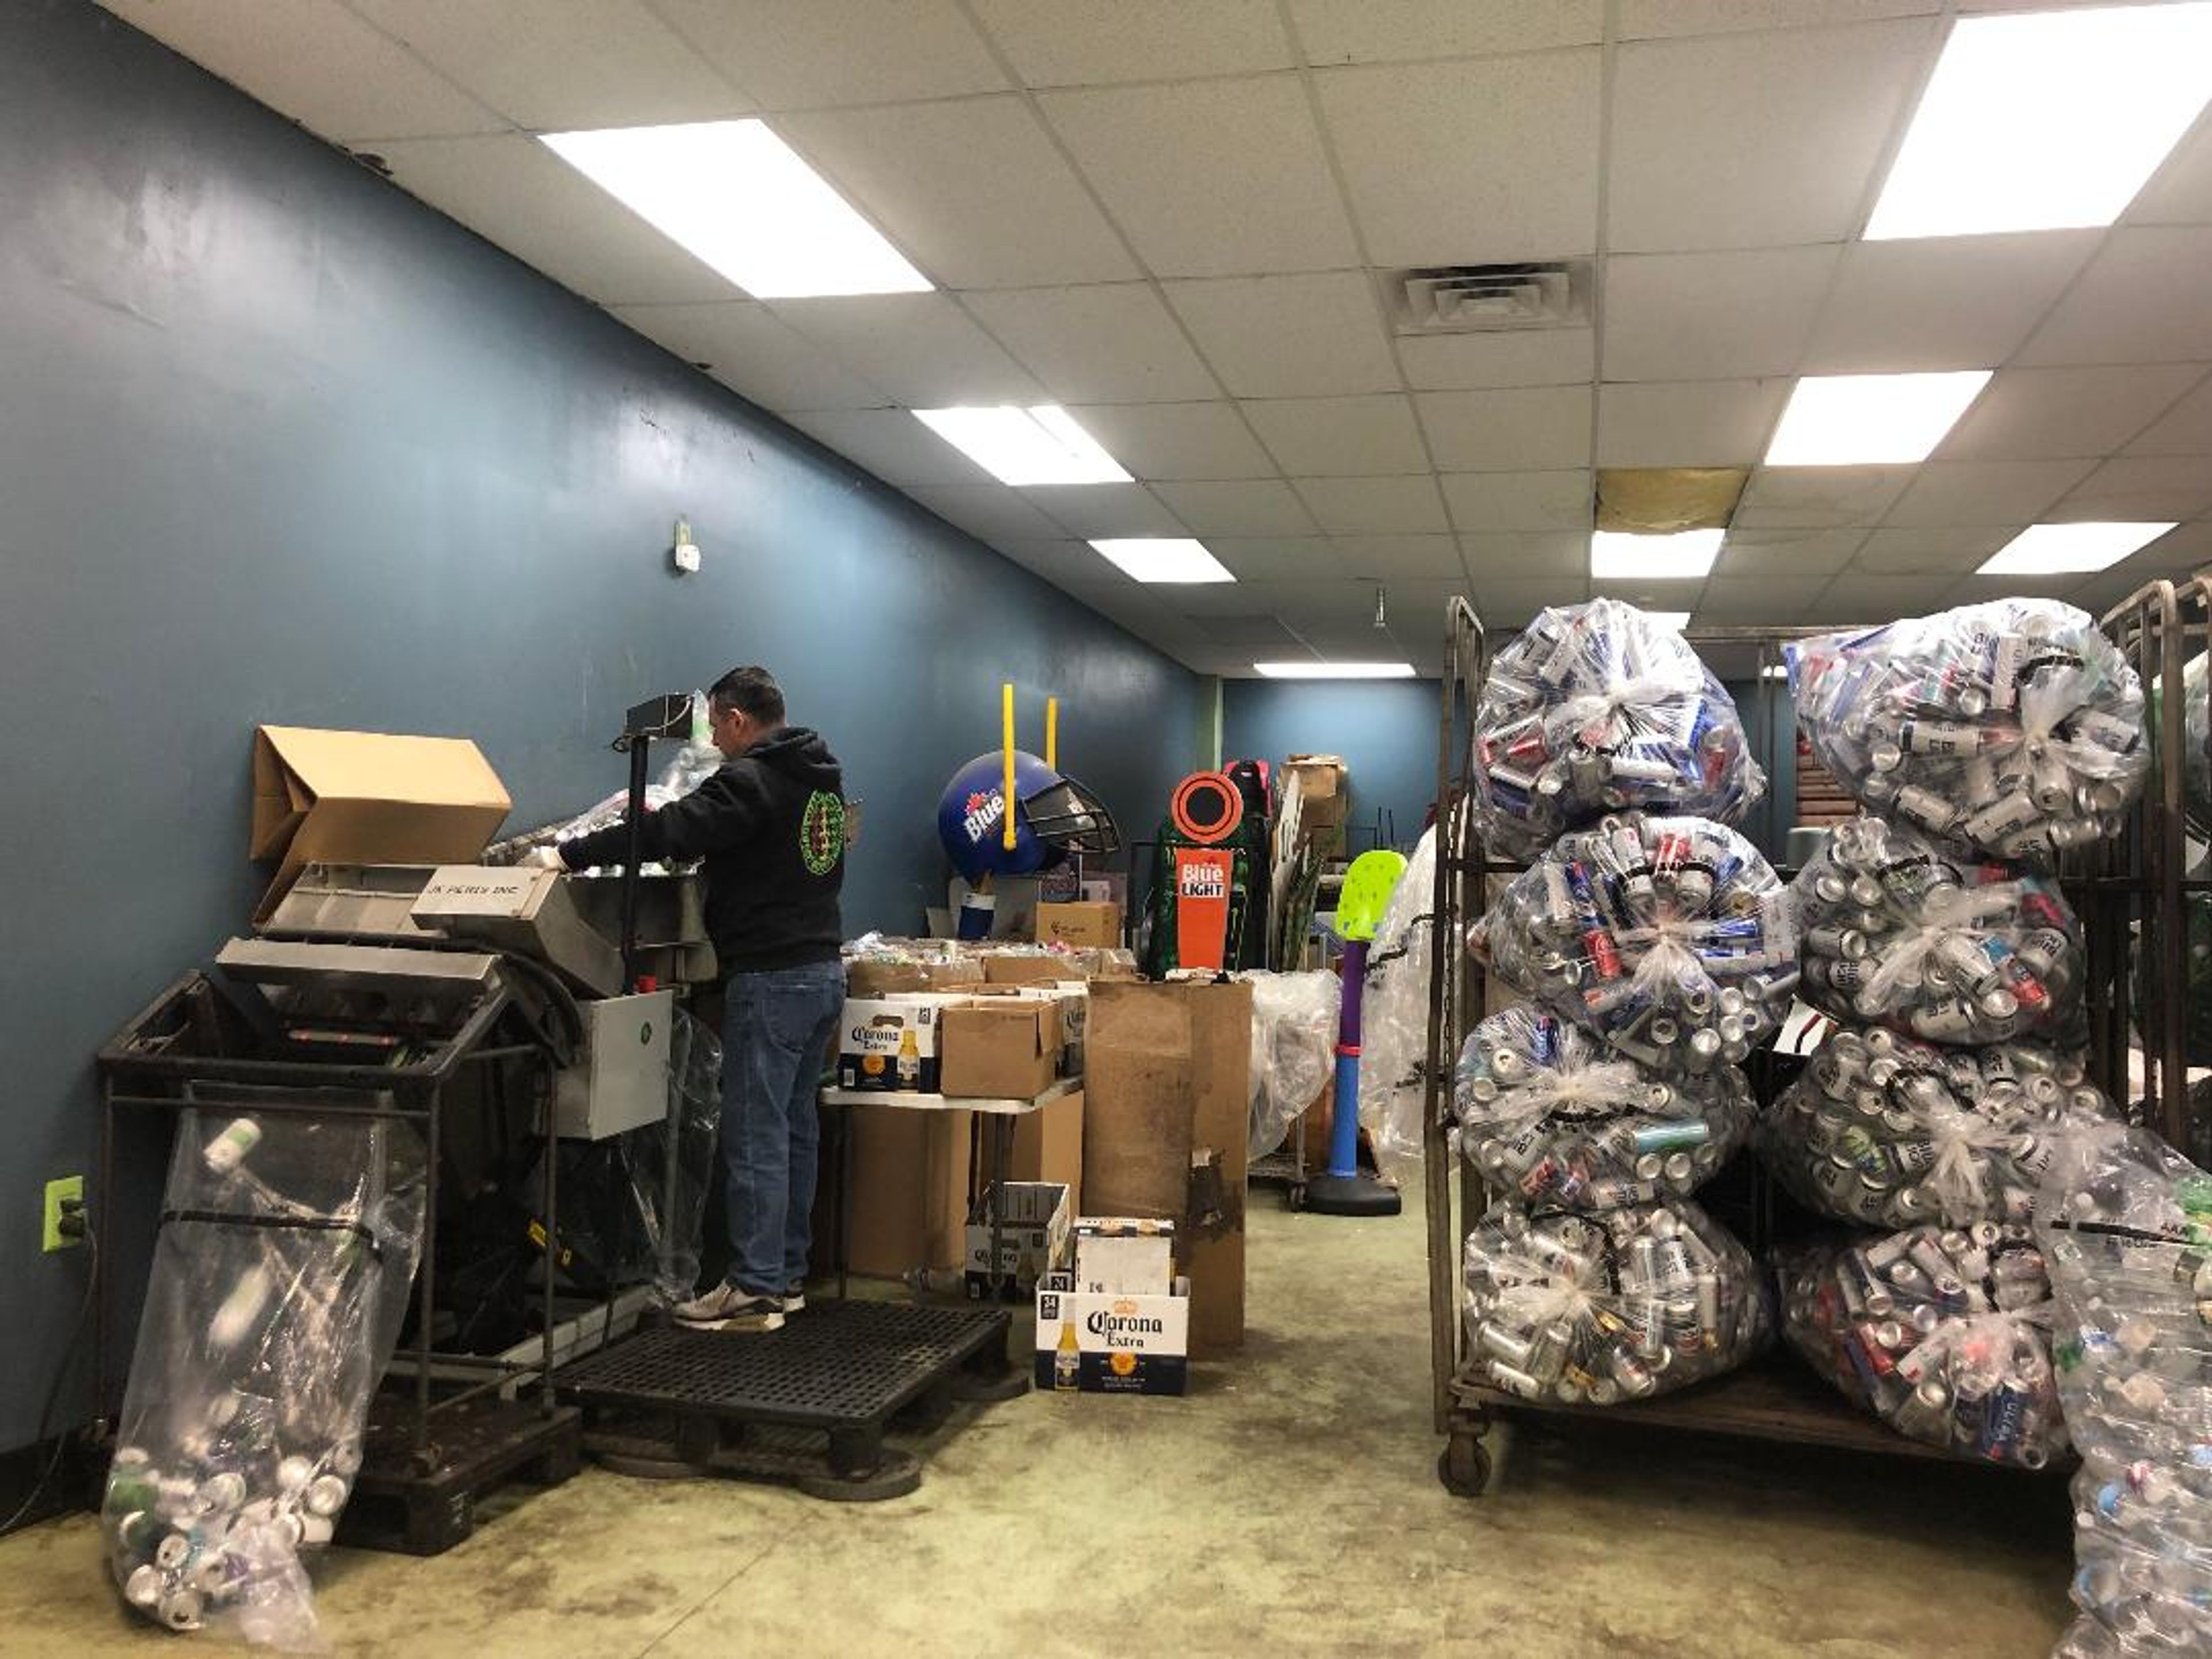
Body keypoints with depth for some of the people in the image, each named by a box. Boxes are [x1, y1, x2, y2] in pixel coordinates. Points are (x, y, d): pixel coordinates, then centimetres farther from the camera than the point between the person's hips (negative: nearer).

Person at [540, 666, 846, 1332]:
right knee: (796, 1128, 14)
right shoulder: (819, 776, 14)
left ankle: (755, 1291, 1)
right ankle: (788, 1275, 22)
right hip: (822, 969, 9)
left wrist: (570, 854, -17)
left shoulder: (751, 780, -14)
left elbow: (670, 831, -21)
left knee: (755, 1136, -4)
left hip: (771, 978, -9)